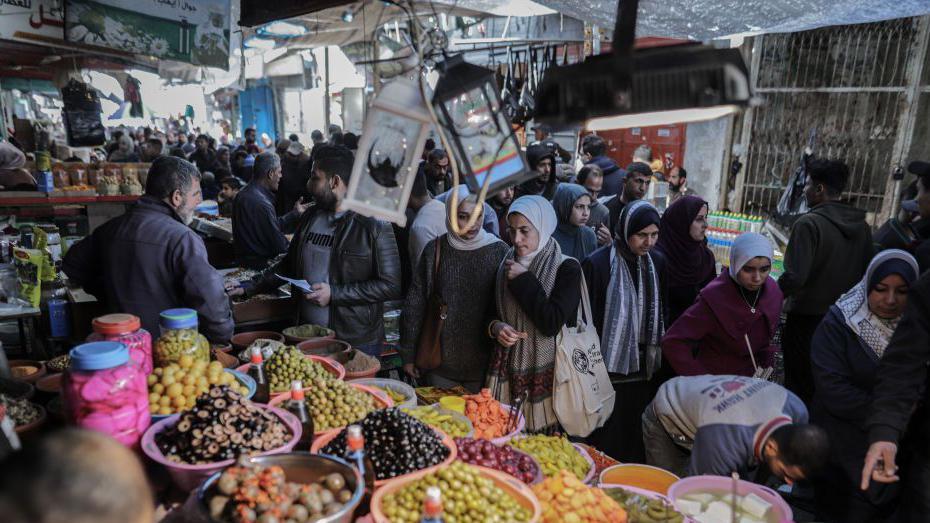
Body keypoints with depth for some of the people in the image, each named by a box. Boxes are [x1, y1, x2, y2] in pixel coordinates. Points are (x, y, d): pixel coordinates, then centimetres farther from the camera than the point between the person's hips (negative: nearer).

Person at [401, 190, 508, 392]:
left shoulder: (499, 251, -6)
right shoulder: (435, 249, -3)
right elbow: (414, 305, 1)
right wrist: (408, 354, 2)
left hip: (483, 364, -1)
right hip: (441, 363, 1)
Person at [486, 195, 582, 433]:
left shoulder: (566, 268, -7)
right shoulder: (506, 265, 8)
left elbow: (552, 324, -18)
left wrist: (523, 280, -13)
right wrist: (495, 327, -5)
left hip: (545, 371, -4)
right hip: (508, 368, 4)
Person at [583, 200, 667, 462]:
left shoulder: (657, 263, 6)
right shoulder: (598, 263, -11)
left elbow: (661, 313, 15)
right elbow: (587, 318, -9)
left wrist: (658, 358, 14)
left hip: (645, 370, 5)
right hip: (610, 370, -5)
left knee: (638, 444, 13)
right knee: (607, 442, 3)